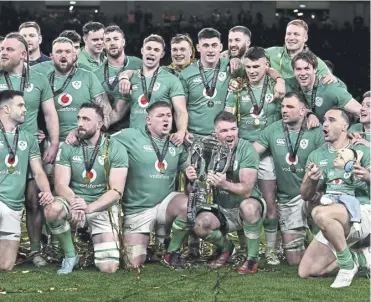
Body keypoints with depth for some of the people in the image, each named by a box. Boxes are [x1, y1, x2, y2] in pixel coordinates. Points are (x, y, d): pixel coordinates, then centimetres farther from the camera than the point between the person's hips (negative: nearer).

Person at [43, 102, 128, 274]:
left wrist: (89, 208, -28)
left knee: (109, 268, -15)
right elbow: (61, 185, -8)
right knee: (52, 209, -36)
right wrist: (75, 202, -31)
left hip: (103, 208, -1)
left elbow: (116, 191, -13)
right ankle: (70, 255, -9)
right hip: (74, 201, 1)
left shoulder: (116, 150, -7)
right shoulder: (67, 148, -2)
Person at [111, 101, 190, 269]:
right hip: (137, 210, -3)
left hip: (165, 203, 3)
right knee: (136, 262, -10)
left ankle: (172, 252, -6)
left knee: (188, 205, -31)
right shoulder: (131, 136, -8)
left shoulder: (176, 143, 6)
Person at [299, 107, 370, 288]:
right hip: (335, 224, 6)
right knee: (306, 272, -3)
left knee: (320, 213, -36)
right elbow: (305, 196, 10)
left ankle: (347, 264, -19)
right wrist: (311, 180, -11)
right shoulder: (317, 156, 12)